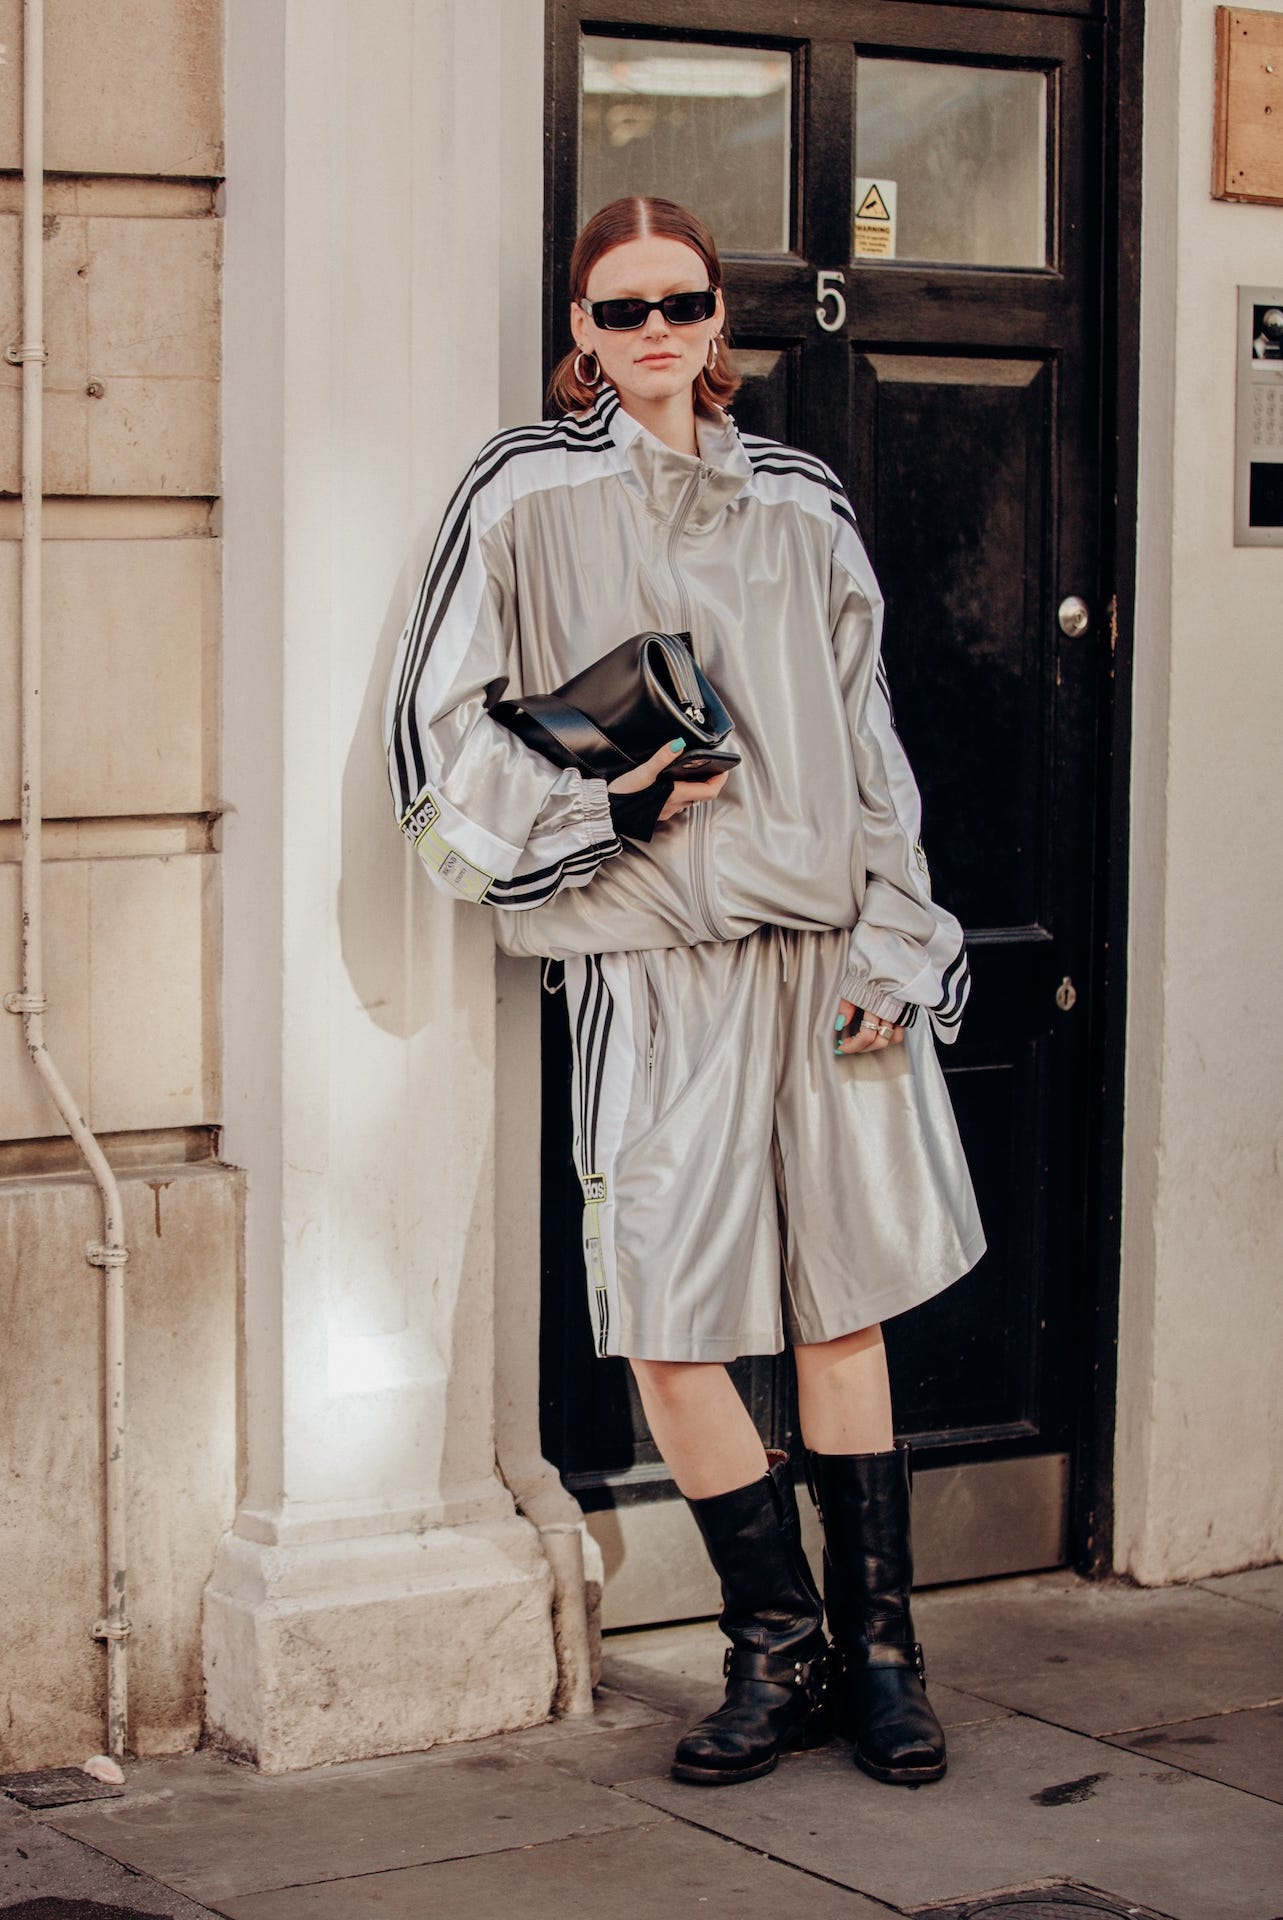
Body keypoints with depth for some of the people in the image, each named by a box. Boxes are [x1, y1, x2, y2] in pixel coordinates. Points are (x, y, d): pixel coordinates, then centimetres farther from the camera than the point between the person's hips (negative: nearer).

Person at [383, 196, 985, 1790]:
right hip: (649, 961, -2)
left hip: (826, 948, 2)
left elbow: (870, 750, 13)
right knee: (668, 1328, -5)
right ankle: (781, 1649, 13)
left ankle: (877, 1649, 16)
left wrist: (890, 951, 4)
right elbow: (438, 733, 2)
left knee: (845, 1306, 5)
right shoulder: (523, 495, 3)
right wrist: (607, 808, -9)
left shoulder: (800, 505, 13)